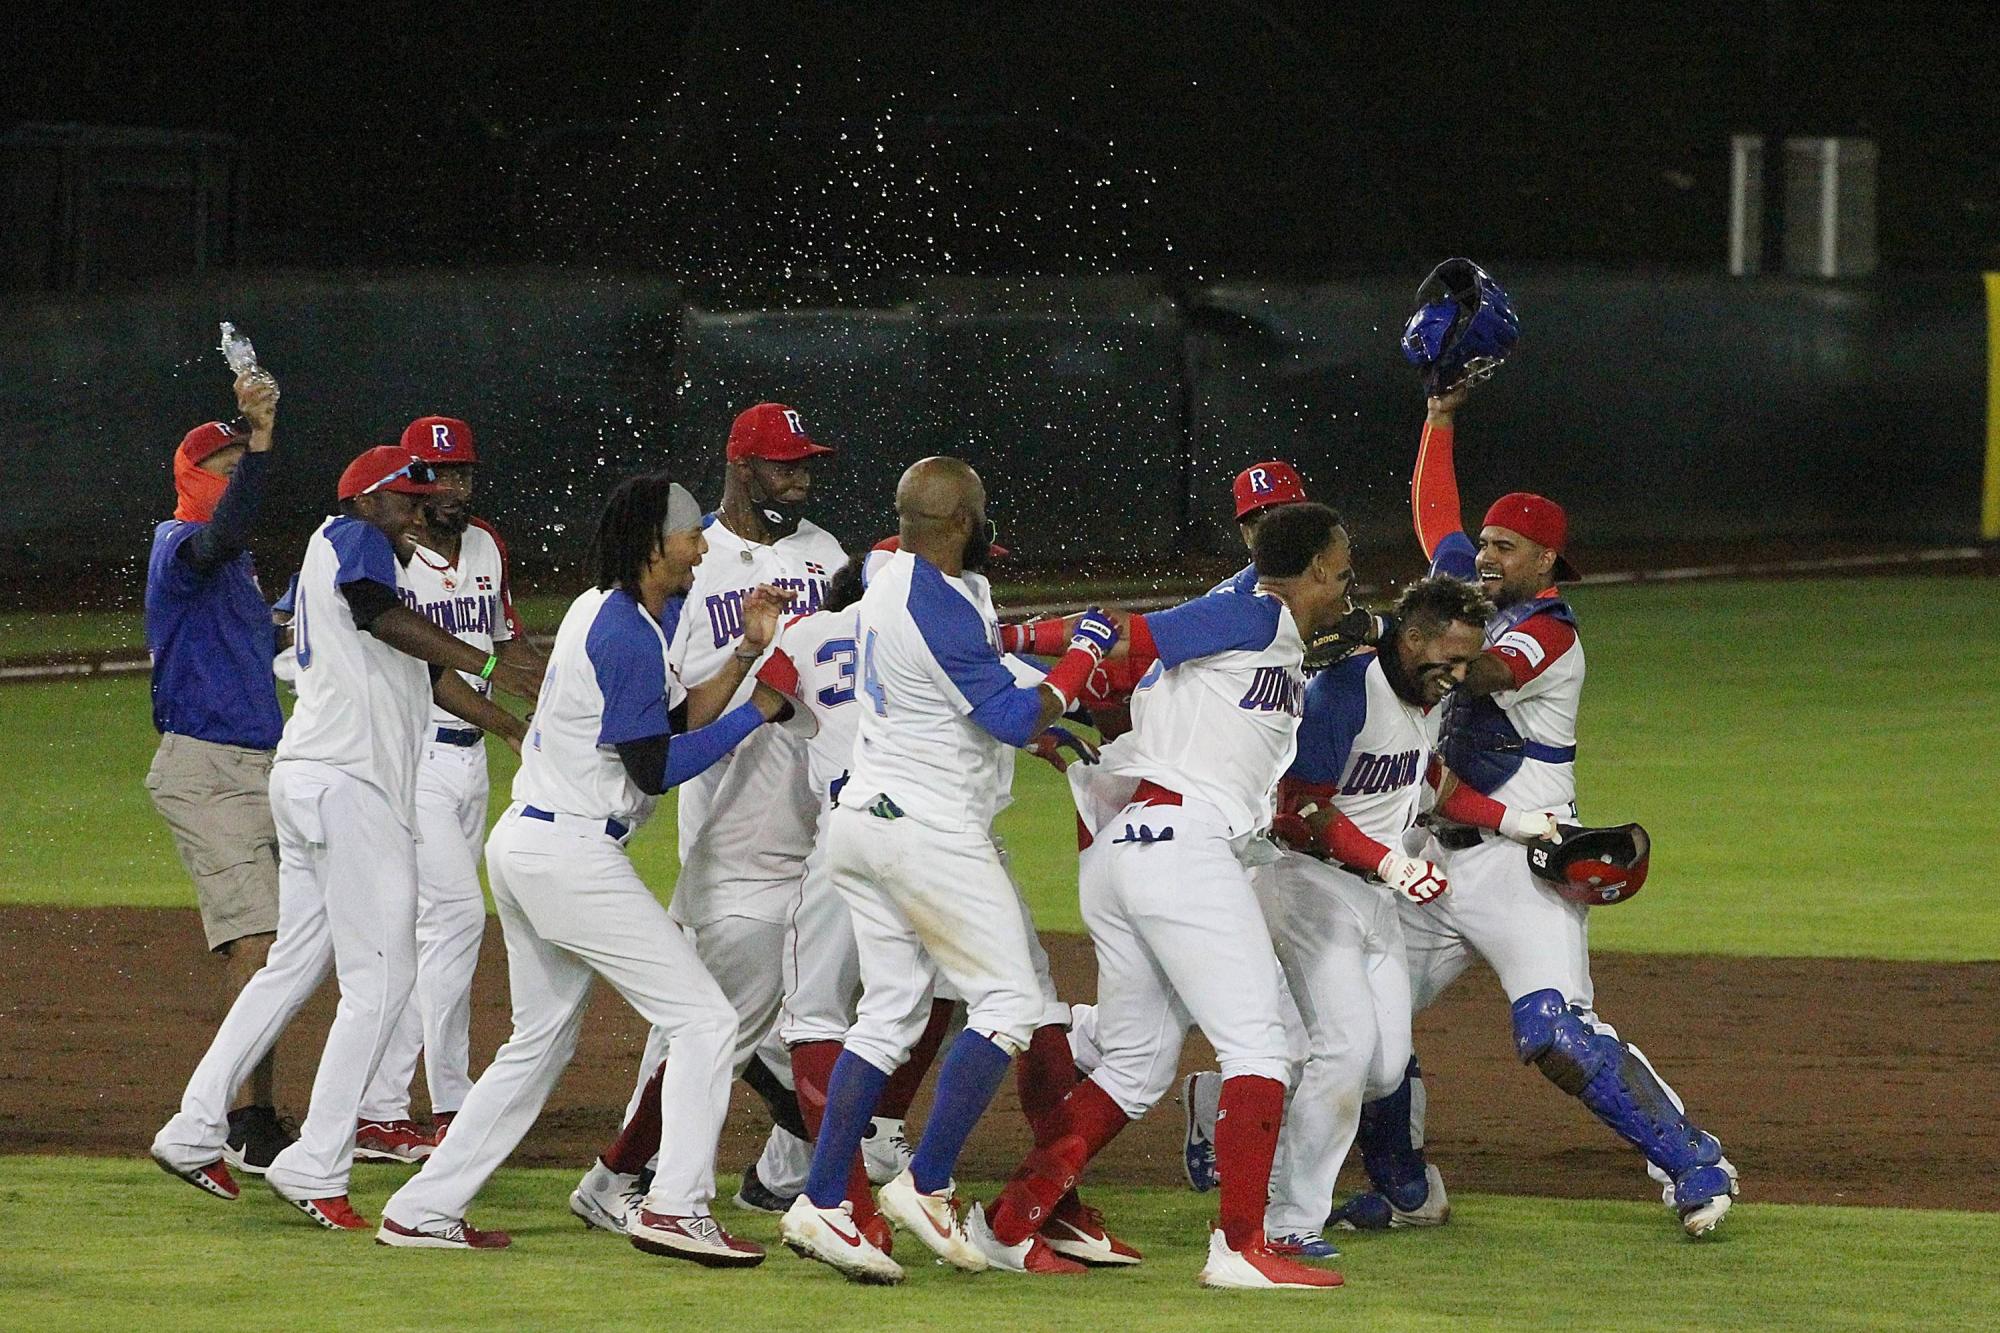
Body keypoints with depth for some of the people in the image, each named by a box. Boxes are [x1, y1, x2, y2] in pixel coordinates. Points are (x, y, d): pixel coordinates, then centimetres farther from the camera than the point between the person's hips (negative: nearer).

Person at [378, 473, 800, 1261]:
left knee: (541, 1042, 19)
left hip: (522, 846, 11)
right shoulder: (628, 634, -15)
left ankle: (423, 1211, 18)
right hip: (571, 855, -11)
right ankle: (674, 1205, -17)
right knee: (702, 1017, -8)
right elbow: (656, 767, -17)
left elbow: (676, 723, 16)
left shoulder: (603, 612, 16)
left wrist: (747, 650, 9)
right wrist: (759, 710, -13)